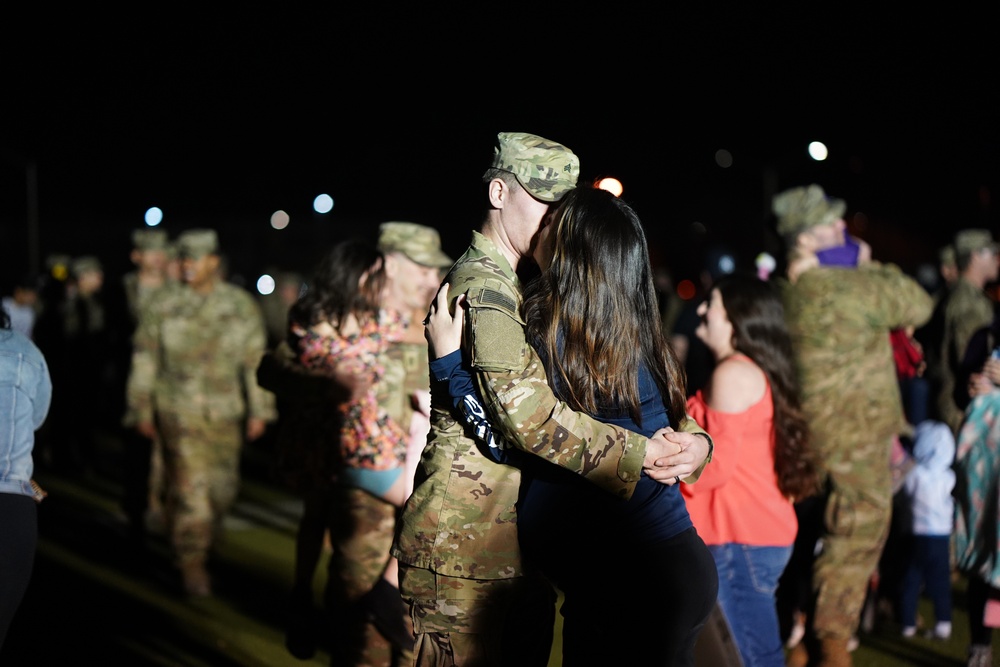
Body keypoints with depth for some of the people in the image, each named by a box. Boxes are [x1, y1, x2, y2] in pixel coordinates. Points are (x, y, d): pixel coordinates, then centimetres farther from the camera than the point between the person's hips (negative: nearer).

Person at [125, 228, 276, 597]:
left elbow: (256, 360, 7)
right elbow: (144, 361, 8)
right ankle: (193, 563, 2)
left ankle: (207, 536, 35)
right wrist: (142, 410, 8)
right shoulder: (164, 308, 0)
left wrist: (259, 411, 6)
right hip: (180, 412, -2)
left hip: (225, 414, 2)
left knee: (223, 488, 8)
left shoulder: (241, 306, 3)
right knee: (188, 487, -7)